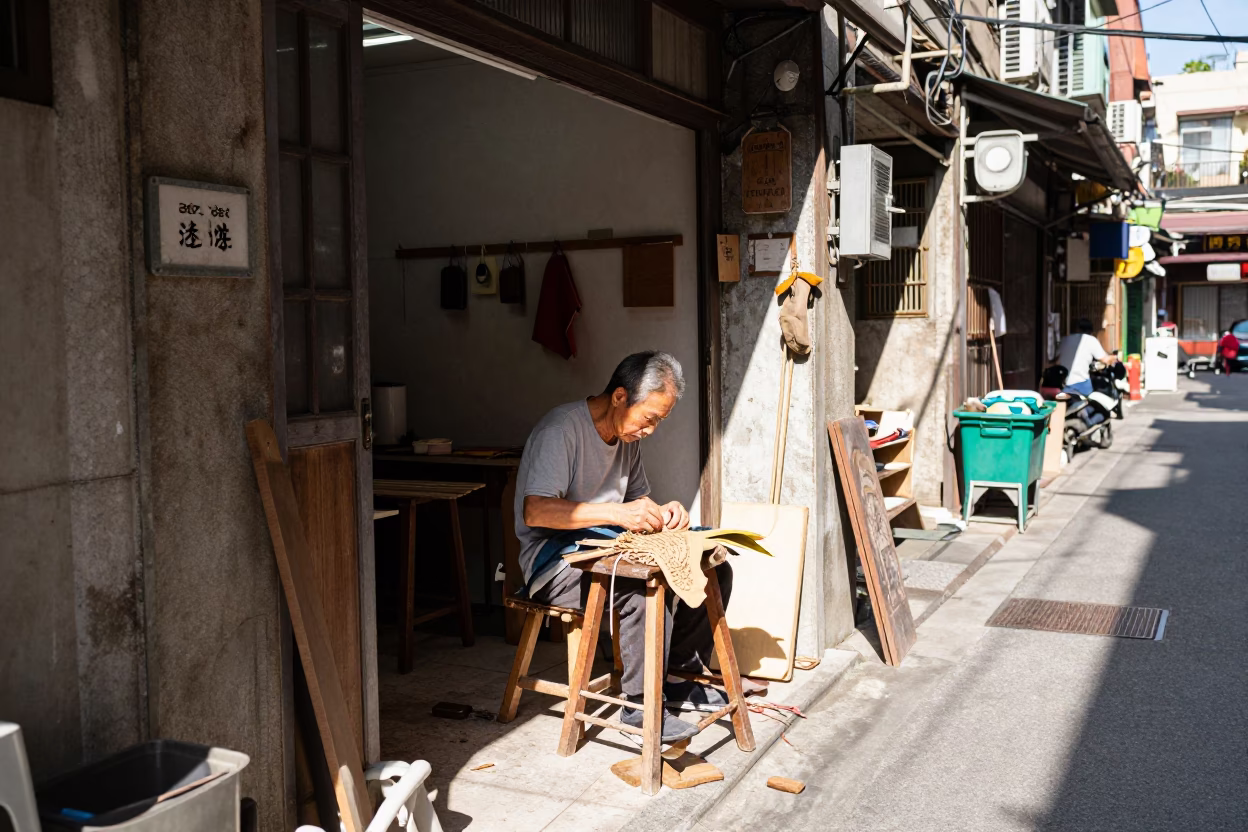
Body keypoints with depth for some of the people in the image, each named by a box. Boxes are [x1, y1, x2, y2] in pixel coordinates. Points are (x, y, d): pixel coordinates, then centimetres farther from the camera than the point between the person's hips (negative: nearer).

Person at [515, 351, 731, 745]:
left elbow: (638, 495, 20)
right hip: (555, 560, -9)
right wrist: (618, 513, -37)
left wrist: (659, 512, -5)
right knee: (647, 586, -35)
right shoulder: (562, 429, -19)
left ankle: (680, 676, 9)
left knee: (713, 570, -4)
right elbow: (535, 511, -29)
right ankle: (640, 708, -22)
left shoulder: (627, 435, 9)